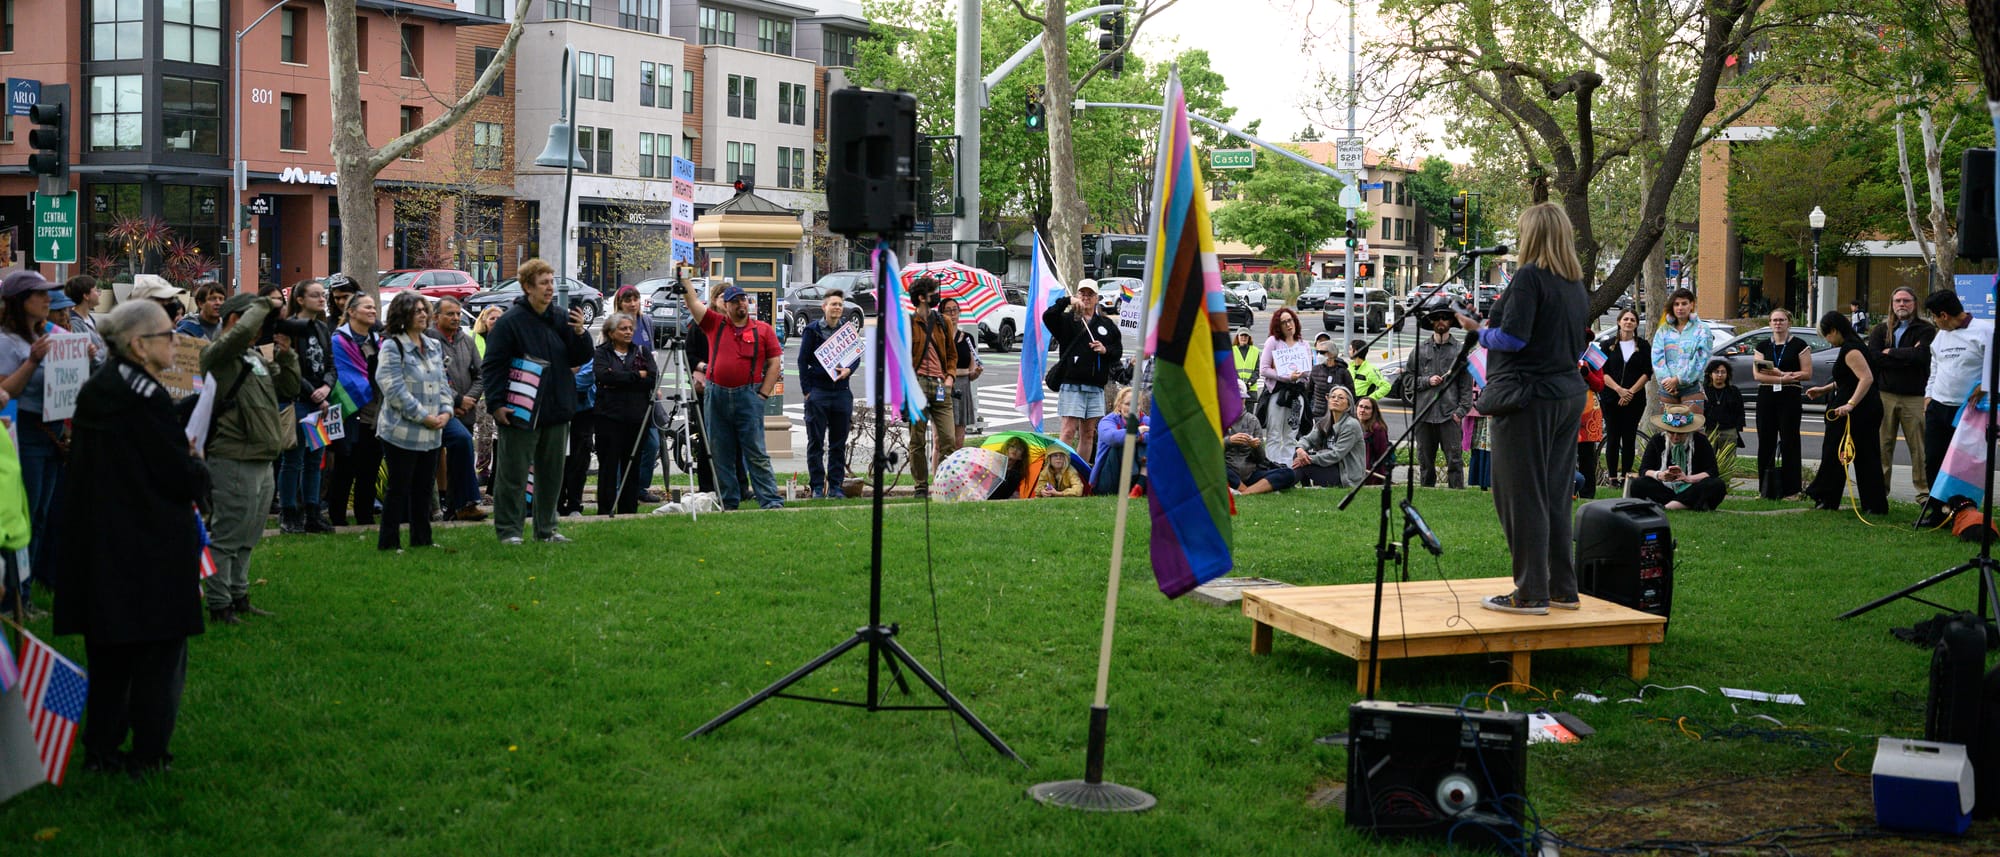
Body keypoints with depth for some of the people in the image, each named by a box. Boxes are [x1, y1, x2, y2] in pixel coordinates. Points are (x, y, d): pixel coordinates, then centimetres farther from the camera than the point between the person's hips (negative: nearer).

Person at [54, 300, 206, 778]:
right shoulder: (147, 398, -19)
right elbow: (184, 479, -20)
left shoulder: (95, 392, 7)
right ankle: (149, 755, 9)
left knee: (107, 655, 17)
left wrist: (184, 468, 13)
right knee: (159, 653, 4)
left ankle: (101, 749, 24)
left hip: (98, 544, 8)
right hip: (153, 550, -8)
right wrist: (197, 467, 3)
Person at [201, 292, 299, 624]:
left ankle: (238, 596, 29)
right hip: (235, 462, -9)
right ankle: (219, 605, 5)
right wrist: (265, 304, -15)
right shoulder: (217, 353, -9)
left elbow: (289, 390, 17)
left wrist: (285, 354, 4)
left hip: (263, 462, 9)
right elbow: (241, 332, -31)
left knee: (247, 538, 18)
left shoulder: (256, 355, 17)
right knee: (226, 538, -2)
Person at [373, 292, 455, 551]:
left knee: (425, 487, 12)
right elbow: (394, 389, -16)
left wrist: (446, 411, -2)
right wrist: (424, 416, -16)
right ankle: (388, 542, 5)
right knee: (399, 488, -3)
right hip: (401, 431, -7)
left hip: (431, 433, 7)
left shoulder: (434, 347, 14)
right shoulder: (392, 348, -9)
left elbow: (443, 382, 16)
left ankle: (422, 539, 21)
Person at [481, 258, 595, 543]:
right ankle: (508, 529, 7)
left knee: (552, 473, 13)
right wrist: (496, 404, -16)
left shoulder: (559, 319, 8)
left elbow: (580, 359, 10)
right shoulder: (509, 321, -10)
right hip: (520, 413, -6)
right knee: (513, 474, -1)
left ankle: (546, 528, 24)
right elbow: (491, 366, -10)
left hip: (556, 412, 6)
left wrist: (579, 333, -8)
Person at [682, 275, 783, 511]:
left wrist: (763, 394, -3)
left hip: (748, 396, -2)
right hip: (716, 396, 3)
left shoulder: (763, 330, 5)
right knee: (720, 454, 6)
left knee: (756, 452, -4)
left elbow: (775, 363, 4)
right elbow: (693, 301, 4)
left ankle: (770, 500, -4)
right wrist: (684, 278, -3)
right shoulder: (714, 324, 9)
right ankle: (727, 501, 13)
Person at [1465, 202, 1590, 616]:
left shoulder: (1530, 276, -12)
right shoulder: (1576, 284, 13)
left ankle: (1531, 593, -1)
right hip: (1568, 395, 8)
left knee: (1522, 496, -3)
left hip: (1528, 398, -8)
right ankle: (1562, 588, 19)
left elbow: (1511, 338, -19)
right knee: (1555, 496, 14)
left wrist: (1481, 332, 1)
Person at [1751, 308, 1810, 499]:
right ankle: (1765, 489, 7)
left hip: (1789, 397, -3)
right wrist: (1782, 379, -12)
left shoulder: (1799, 345, 4)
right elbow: (1757, 374, 1)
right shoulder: (1763, 346, 12)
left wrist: (1782, 373, -12)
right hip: (1766, 397, 3)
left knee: (1789, 442, -4)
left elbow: (1807, 374, -3)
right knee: (1765, 442, 2)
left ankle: (1791, 489, 0)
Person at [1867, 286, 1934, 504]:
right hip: (1885, 395, 2)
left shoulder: (1925, 330, 5)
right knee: (1882, 445, 2)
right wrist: (1907, 357, -8)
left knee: (1920, 448, -3)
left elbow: (1922, 356, -13)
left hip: (1914, 398, -2)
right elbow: (1874, 356, -3)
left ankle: (1924, 491, 2)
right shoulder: (1881, 330, 12)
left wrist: (1891, 352, -3)